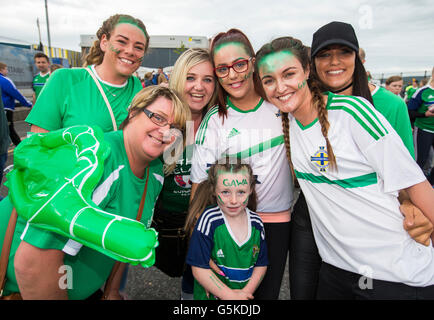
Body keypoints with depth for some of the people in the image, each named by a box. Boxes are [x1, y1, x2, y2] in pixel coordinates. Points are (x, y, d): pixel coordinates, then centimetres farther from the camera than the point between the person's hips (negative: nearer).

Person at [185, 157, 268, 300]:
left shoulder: (256, 222, -7)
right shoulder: (209, 220, -20)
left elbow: (261, 264, 0)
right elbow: (199, 269, -20)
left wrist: (247, 291, -13)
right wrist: (230, 295, -18)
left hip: (246, 294, 4)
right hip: (210, 295, -3)